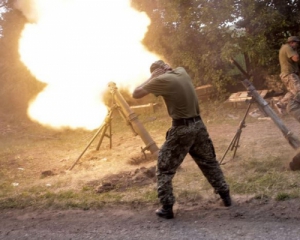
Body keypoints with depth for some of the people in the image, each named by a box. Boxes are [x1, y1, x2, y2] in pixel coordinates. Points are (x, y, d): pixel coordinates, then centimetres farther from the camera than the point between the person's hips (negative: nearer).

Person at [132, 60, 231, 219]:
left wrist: (151, 78, 2)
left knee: (164, 168, 6)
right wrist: (165, 68, 20)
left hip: (181, 128, -6)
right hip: (198, 124, 7)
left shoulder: (162, 80, -11)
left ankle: (167, 208, 5)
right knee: (209, 162, 22)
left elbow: (136, 94, -6)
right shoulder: (182, 72, 9)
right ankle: (225, 195, 29)